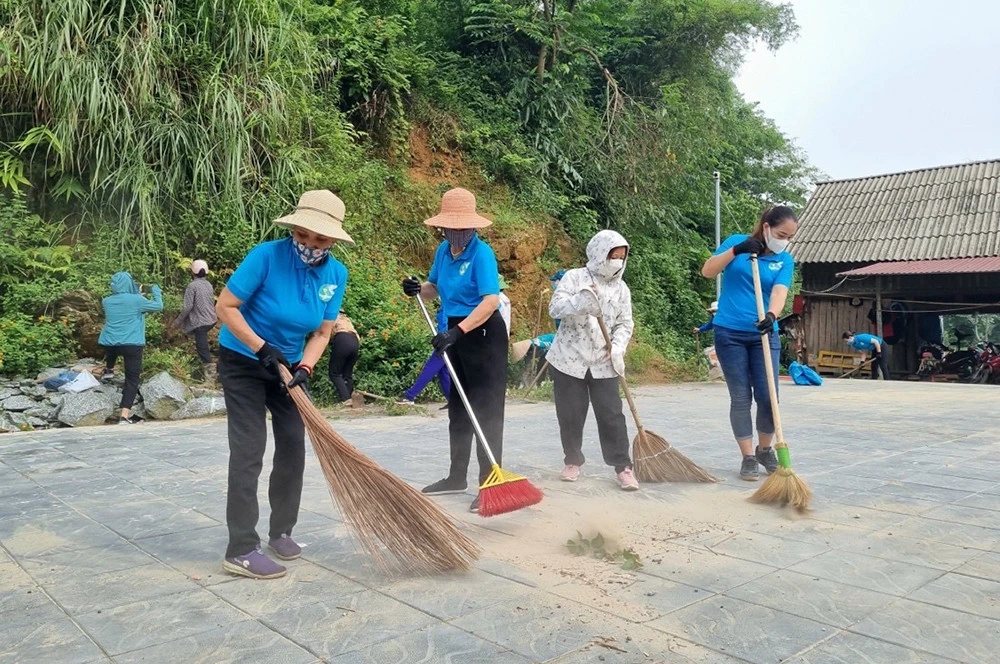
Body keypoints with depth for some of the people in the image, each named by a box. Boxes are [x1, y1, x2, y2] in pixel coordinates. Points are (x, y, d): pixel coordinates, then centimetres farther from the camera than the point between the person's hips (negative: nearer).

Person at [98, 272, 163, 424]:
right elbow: (159, 306, 2)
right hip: (131, 345, -5)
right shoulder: (137, 300, -9)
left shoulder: (107, 301, 6)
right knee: (132, 379, -2)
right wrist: (156, 291, 18)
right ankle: (125, 416, -13)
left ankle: (108, 371, 66)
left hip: (109, 343, 5)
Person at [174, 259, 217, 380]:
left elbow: (188, 307, -18)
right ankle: (207, 368, 35)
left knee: (202, 348, -3)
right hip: (211, 319, 8)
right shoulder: (208, 284, 8)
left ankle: (210, 373, -6)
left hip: (200, 322, -8)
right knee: (203, 345, 26)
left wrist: (178, 320, -5)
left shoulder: (192, 286, -15)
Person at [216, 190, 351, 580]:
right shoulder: (267, 256, -24)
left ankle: (281, 531, 23)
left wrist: (304, 368, -19)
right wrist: (263, 348, -25)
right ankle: (240, 551, -5)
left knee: (293, 447, 6)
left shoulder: (336, 274, -9)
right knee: (249, 451, -10)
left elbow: (322, 333, -3)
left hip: (289, 365, 6)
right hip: (243, 362, -5)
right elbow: (225, 307, -19)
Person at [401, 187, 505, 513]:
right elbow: (436, 287, 19)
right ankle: (457, 476, 31)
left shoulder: (481, 253, -18)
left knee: (486, 411, -5)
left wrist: (456, 332, -36)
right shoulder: (443, 250, 4)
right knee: (458, 409, 17)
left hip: (484, 334, -8)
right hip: (458, 333, 8)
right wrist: (419, 288, -3)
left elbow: (491, 300, -29)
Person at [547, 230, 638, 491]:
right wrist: (579, 302, -33)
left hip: (603, 363, 2)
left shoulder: (621, 288, 7)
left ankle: (623, 466, 5)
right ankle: (573, 462, 22)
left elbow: (625, 323, 6)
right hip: (569, 359, -2)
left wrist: (618, 347, -13)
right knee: (570, 415, 4)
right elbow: (555, 307, -14)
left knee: (611, 415, -3)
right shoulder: (574, 277, -3)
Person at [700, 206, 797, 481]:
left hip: (764, 335, 2)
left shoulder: (785, 260, 4)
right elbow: (707, 271, -6)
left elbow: (779, 292, -13)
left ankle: (765, 450, 22)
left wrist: (771, 315, -33)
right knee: (740, 397, 1)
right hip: (730, 333, -2)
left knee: (767, 396, -2)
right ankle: (748, 458, 11)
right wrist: (735, 250, -19)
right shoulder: (737, 242, 1)